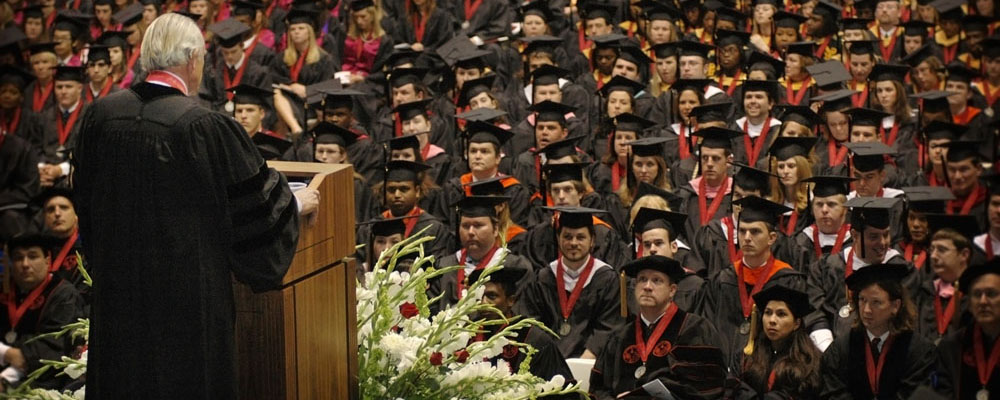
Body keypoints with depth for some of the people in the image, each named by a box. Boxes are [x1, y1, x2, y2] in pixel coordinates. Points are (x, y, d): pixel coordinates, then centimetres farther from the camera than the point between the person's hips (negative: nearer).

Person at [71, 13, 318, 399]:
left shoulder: (101, 115, -4)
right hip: (187, 290, -5)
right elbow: (256, 202, -8)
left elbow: (85, 196, 10)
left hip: (116, 284, 5)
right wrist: (297, 203, 12)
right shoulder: (207, 127, -19)